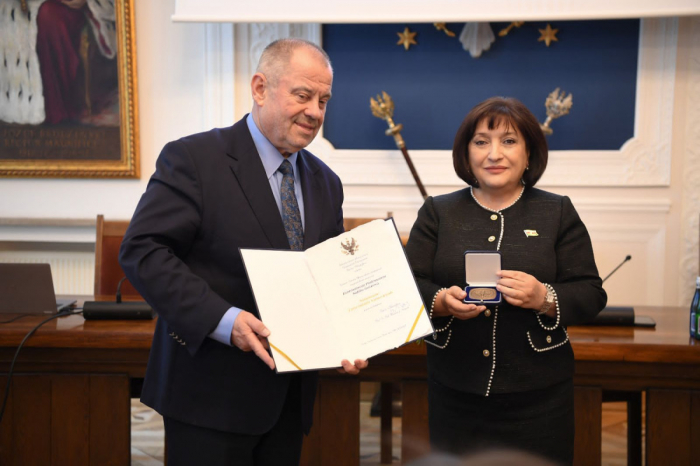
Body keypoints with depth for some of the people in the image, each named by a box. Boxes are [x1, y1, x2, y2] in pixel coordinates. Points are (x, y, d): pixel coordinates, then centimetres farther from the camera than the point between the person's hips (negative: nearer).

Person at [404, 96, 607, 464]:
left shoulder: (559, 213, 6)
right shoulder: (437, 212, 9)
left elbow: (590, 294, 1)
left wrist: (545, 298, -18)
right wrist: (441, 302, -18)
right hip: (455, 393, 1)